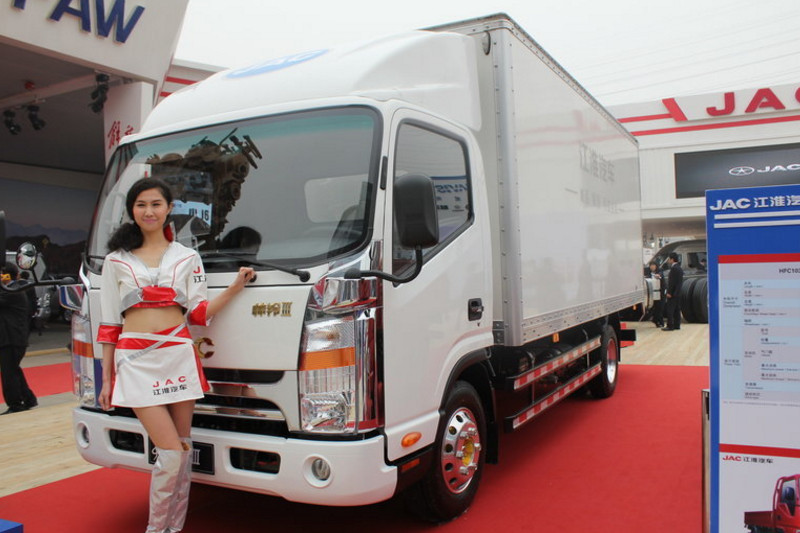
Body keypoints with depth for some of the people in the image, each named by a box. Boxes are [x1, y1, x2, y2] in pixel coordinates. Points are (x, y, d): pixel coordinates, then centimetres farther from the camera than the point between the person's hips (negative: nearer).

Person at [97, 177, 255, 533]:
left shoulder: (187, 258, 10)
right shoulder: (117, 260, 9)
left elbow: (199, 313, 4)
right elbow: (109, 323, 9)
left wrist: (236, 287, -10)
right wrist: (107, 378, 7)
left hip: (178, 355, 2)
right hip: (135, 360, -2)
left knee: (183, 450, 6)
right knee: (172, 450, -8)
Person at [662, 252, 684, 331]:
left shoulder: (674, 268, -15)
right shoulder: (679, 268, 15)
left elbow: (672, 281, -19)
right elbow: (680, 281, 17)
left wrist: (669, 292, -18)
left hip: (672, 293, -10)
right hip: (677, 292, 10)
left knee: (670, 310, -7)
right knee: (677, 310, 12)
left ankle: (670, 326, -8)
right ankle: (677, 325, 15)